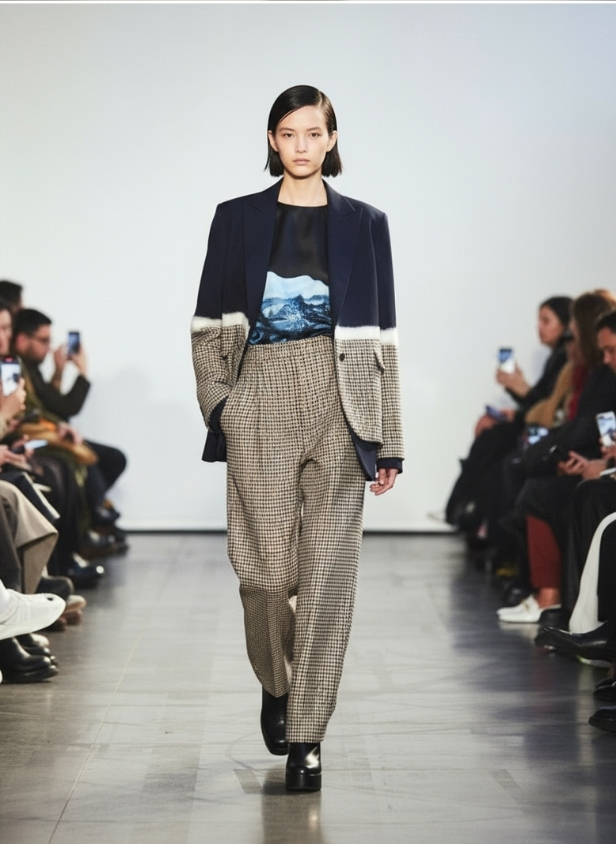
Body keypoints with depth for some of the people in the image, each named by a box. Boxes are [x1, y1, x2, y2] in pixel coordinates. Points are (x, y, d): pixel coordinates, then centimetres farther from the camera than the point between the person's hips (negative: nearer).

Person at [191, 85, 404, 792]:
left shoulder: (363, 224, 8)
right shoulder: (237, 220, 8)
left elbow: (381, 337, 7)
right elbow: (209, 325, 10)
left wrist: (388, 440, 4)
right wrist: (218, 401, -5)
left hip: (339, 406, 0)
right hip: (261, 404, 0)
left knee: (327, 569, -3)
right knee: (265, 567, -3)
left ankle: (306, 736, 3)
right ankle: (276, 684, 28)